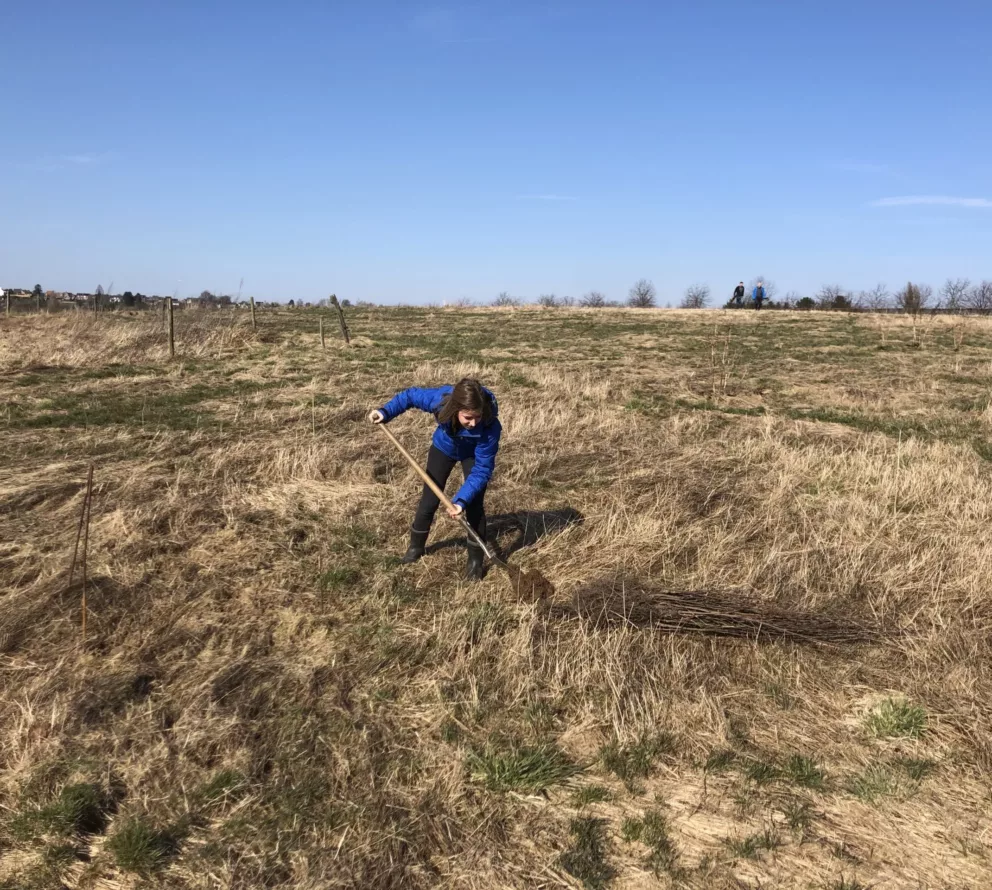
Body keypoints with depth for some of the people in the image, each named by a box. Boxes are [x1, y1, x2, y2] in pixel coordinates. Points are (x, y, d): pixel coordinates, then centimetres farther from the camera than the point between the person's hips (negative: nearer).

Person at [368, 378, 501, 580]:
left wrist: (461, 500, -44)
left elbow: (482, 469, -36)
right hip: (444, 446, 2)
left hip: (474, 454, -2)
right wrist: (386, 412, -28)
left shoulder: (490, 426, -43)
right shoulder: (439, 399, -40)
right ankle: (416, 547, 33)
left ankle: (475, 560, 12)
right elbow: (411, 395, -18)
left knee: (474, 505, -8)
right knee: (429, 500, 9)